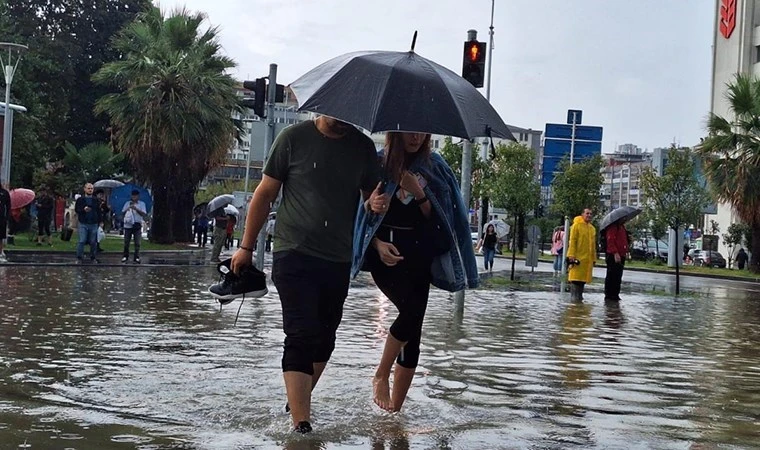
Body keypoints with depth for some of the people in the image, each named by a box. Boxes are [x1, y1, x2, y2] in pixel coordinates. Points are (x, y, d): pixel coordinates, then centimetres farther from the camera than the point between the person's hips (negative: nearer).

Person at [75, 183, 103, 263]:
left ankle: (93, 257, 14)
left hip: (93, 224, 2)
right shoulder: (80, 199, 4)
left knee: (93, 242, 5)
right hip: (83, 224, -2)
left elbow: (99, 211, 14)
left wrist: (100, 221, 9)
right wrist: (83, 209, -17)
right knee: (82, 241, -7)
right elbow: (76, 209, 1)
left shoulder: (95, 200, 11)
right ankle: (79, 258, 1)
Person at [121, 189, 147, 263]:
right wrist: (127, 209, -13)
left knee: (137, 243, -1)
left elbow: (144, 214, -6)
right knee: (126, 242, 3)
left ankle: (137, 258, 3)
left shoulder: (142, 204, 6)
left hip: (137, 225, -2)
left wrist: (136, 209, -18)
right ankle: (125, 256, 14)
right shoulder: (127, 203, 12)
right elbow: (122, 213, 7)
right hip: (128, 225, 2)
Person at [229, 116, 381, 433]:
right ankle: (301, 425, -13)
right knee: (301, 336, -12)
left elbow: (373, 197, 15)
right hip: (294, 255, -4)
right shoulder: (294, 138, -3)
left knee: (324, 339, 12)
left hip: (339, 261, 4)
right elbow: (265, 194, 2)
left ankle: (298, 402, 33)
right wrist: (246, 247, 1)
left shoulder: (363, 147, 6)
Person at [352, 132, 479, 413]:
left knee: (413, 334, -1)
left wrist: (418, 193, -12)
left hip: (419, 254, 3)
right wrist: (378, 243, -13)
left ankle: (395, 409, 6)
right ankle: (381, 376, -5)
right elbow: (362, 213, 2)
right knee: (412, 310, -25)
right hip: (385, 252, -3)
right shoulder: (378, 163, 1)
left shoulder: (432, 166, 9)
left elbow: (434, 217, 6)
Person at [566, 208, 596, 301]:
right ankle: (574, 296, -4)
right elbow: (572, 241, -8)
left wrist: (594, 258, 17)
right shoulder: (576, 225, -3)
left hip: (588, 258, 6)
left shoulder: (592, 228, 16)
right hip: (578, 257, -6)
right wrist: (572, 255, -15)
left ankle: (579, 295, 14)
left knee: (583, 278, 8)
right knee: (576, 277, -7)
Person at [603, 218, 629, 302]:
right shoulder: (613, 227, -9)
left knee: (618, 277, 10)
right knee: (611, 276, -6)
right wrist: (615, 253, -25)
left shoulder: (622, 227, 22)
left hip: (621, 256, 9)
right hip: (613, 256, -9)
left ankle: (615, 295, 15)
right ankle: (608, 296, -3)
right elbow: (610, 240, -19)